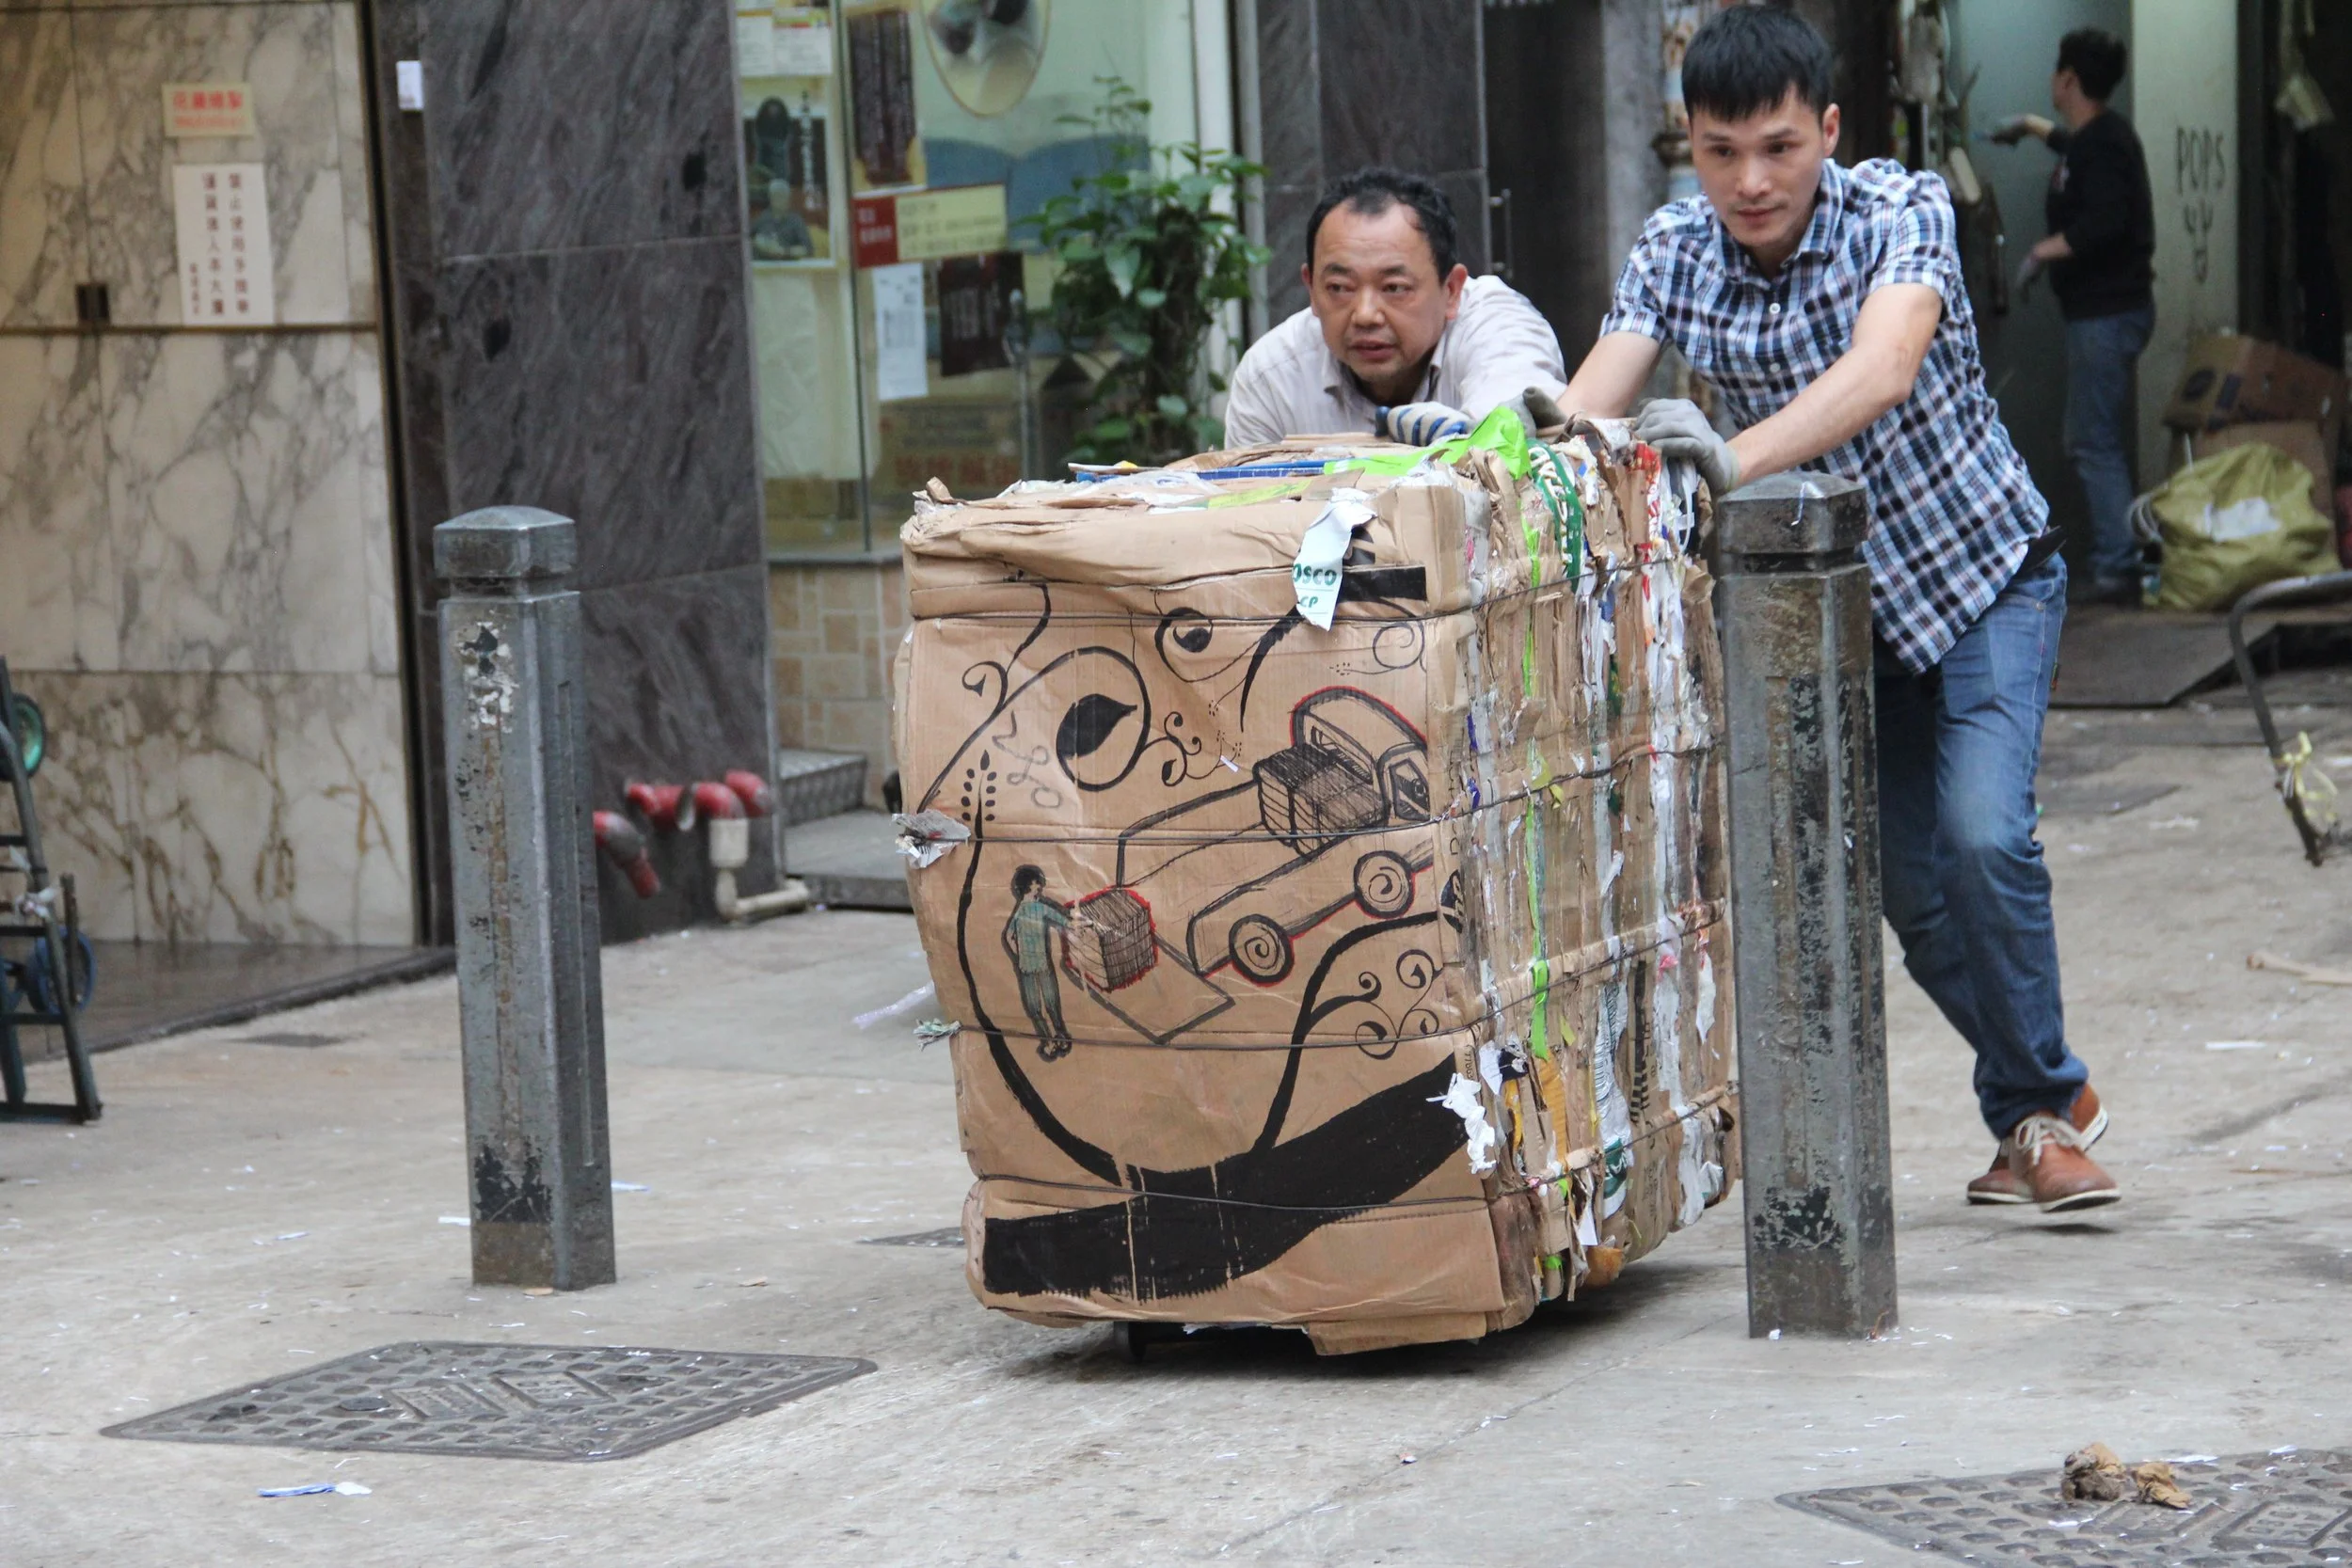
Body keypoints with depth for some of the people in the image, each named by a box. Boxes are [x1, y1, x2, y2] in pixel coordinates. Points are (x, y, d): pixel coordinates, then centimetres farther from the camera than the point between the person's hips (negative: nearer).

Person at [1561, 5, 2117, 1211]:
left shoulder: (1900, 211, -24)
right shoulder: (1675, 252, -12)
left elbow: (1884, 367, -42)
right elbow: (1589, 403, -22)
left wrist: (1736, 458, -59)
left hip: (1982, 570, -4)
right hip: (1839, 600, 4)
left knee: (1983, 836, -22)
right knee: (1908, 890, 4)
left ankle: (2041, 1105, -3)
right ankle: (2039, 1107, 25)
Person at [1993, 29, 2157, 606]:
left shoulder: (2103, 145, -16)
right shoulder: (2098, 136, 16)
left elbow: (2103, 223, -29)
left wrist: (2043, 252, -18)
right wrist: (2031, 126, 56)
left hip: (2106, 313, -11)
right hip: (2101, 309, 11)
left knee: (2095, 443, -11)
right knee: (2094, 441, 14)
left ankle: (2118, 569, -13)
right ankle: (2118, 562, 16)